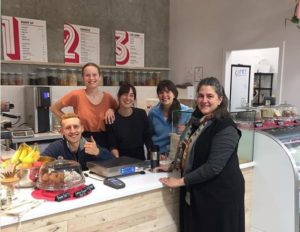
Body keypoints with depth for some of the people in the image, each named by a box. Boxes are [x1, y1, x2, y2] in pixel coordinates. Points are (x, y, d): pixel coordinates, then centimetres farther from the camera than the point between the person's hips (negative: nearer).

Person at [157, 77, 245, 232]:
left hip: (220, 193, -8)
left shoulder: (226, 129, -20)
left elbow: (213, 167, -26)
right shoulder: (197, 119, 6)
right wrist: (173, 166, 15)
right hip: (196, 191, 8)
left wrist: (181, 181, -22)